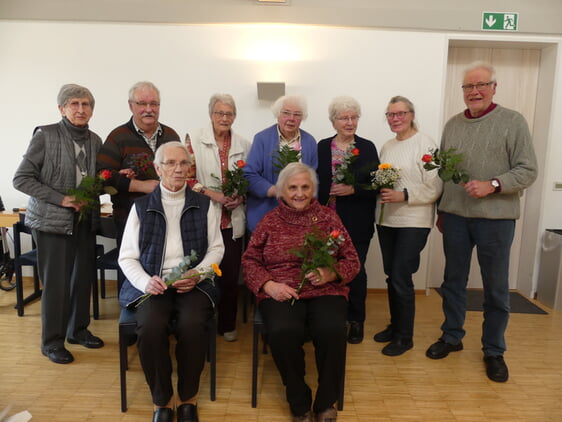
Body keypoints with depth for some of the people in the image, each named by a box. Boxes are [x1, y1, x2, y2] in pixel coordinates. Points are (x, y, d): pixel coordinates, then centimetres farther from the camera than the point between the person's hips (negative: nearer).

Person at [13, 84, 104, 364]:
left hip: (85, 219, 5)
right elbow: (21, 179, -9)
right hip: (52, 220, -5)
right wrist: (60, 199, -16)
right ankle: (52, 341, 19)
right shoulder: (45, 135, -9)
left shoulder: (94, 140, 6)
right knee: (56, 281, 1)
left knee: (84, 276, 10)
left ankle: (78, 329, 30)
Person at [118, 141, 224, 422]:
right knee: (150, 327, -30)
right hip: (152, 286, 0)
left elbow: (216, 248, 8)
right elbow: (127, 257, 6)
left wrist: (197, 274, -11)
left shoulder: (203, 205, 10)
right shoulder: (141, 206, 9)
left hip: (193, 285, 0)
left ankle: (188, 398, -3)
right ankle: (161, 399, -4)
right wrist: (146, 282, -13)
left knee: (192, 325, -30)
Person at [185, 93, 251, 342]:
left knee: (231, 272, 7)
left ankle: (227, 324, 25)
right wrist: (212, 194, -14)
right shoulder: (194, 141, 0)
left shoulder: (243, 145, 8)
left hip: (233, 220, 3)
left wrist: (241, 197, -5)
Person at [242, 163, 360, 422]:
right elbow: (249, 261, 9)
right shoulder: (269, 221, 10)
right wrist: (268, 285, -10)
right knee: (283, 332, -31)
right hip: (280, 293, 0)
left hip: (325, 291, 1)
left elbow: (352, 261, 9)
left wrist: (330, 273, -12)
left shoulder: (328, 217, 10)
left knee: (332, 331, -30)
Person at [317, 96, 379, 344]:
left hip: (357, 223, -1)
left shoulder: (367, 148, 2)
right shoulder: (323, 147, 6)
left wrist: (353, 189, -17)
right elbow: (316, 182, 6)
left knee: (355, 270, 6)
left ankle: (356, 320, 24)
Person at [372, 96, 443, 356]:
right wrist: (380, 190, -3)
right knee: (391, 276, 13)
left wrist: (403, 195, -21)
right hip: (387, 220, 6)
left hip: (413, 222, -6)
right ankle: (394, 326, 30)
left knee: (401, 277, -4)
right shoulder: (387, 146, 12)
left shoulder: (425, 145, -9)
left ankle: (404, 337, 14)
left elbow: (434, 189, -12)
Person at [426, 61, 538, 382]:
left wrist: (492, 184, -20)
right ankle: (452, 337, 30)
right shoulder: (453, 125, 10)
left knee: (496, 288, 6)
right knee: (453, 281, 12)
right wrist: (441, 210, 13)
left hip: (496, 218, -3)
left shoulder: (513, 122, -2)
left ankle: (494, 351, 24)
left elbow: (528, 171, -5)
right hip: (455, 216, 4)